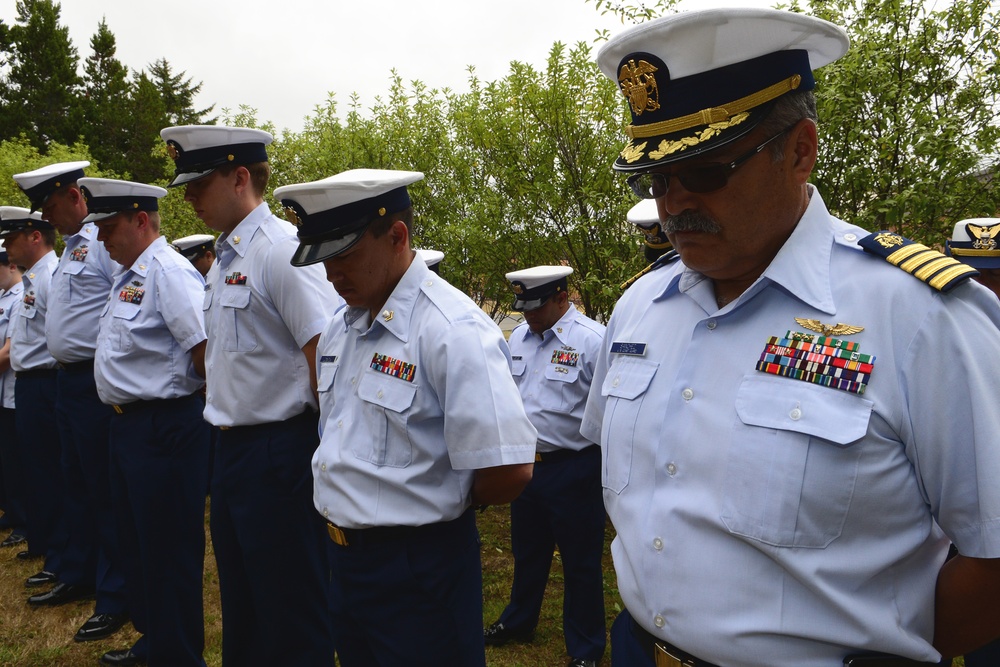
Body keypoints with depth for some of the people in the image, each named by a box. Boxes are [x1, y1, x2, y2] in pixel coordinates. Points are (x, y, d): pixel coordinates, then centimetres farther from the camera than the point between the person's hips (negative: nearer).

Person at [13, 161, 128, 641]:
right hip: (68, 380, 10)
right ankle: (77, 575, 34)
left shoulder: (107, 241, -15)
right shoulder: (72, 245, 16)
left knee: (104, 489, -2)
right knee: (76, 483, 19)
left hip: (96, 381, -10)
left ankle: (115, 597, 9)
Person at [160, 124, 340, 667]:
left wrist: (330, 452, -18)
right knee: (241, 602, 23)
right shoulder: (224, 258, 12)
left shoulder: (283, 250, -17)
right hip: (232, 449, 9)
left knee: (292, 615, 5)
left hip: (279, 452, -9)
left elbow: (326, 354, -22)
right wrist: (222, 415, 17)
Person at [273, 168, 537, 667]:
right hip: (346, 554, 8)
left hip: (420, 569, -8)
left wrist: (444, 508, -9)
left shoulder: (453, 330, -22)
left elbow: (508, 472, -27)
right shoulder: (339, 329, 6)